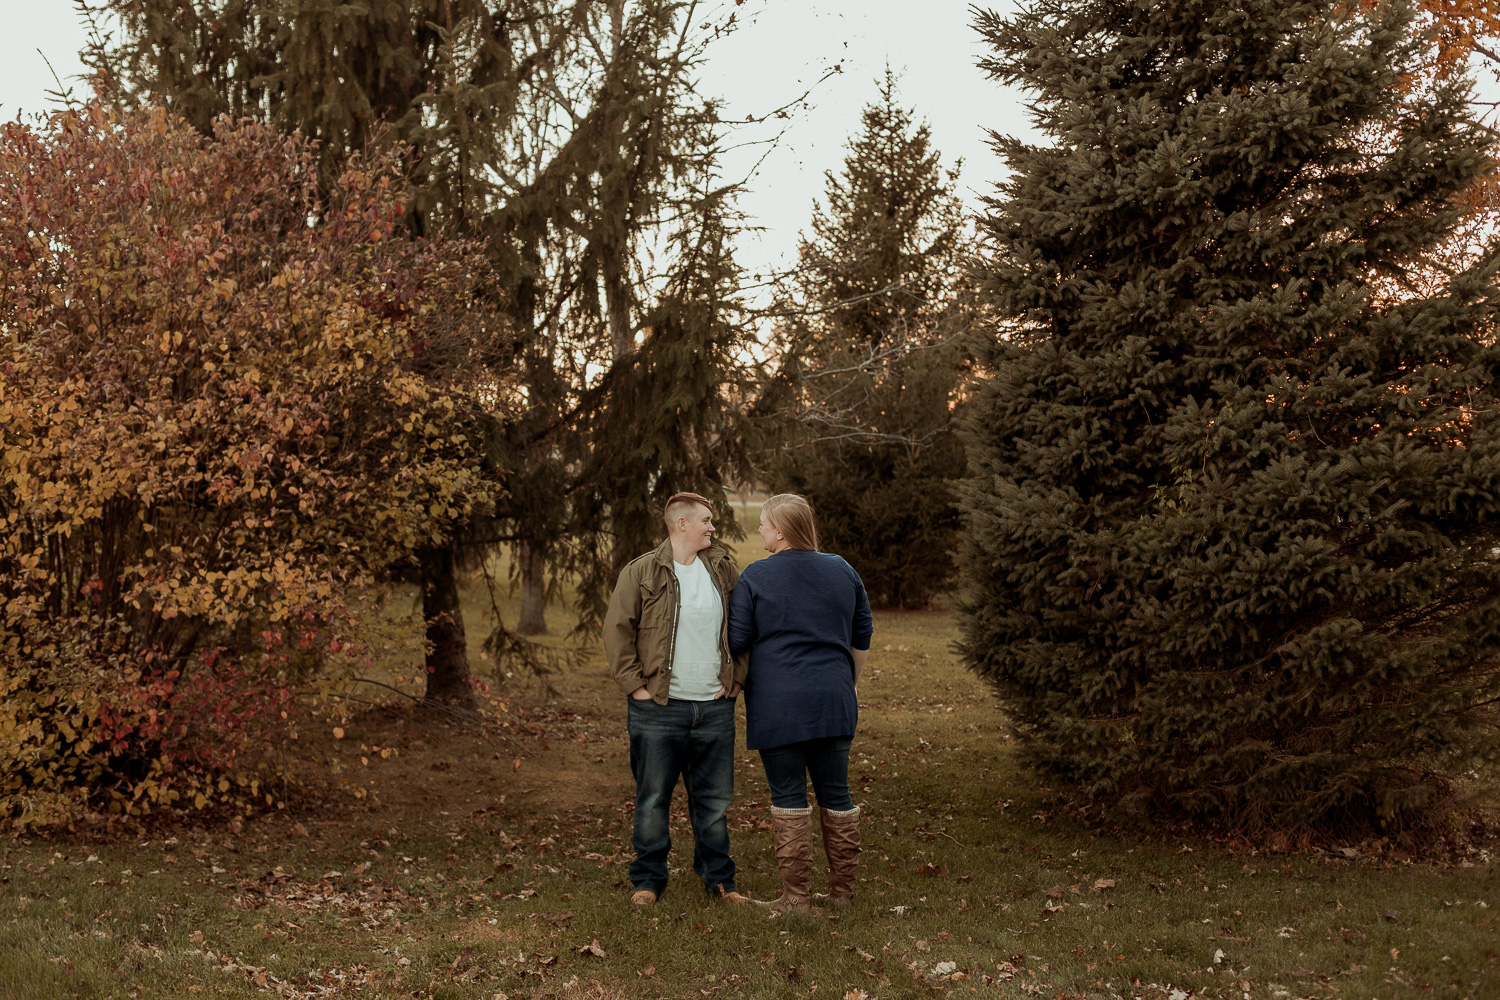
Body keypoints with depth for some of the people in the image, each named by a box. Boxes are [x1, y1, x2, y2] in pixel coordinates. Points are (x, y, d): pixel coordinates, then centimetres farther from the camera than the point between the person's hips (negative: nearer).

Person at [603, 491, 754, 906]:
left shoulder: (724, 569, 9)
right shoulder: (641, 572, -4)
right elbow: (617, 631, -4)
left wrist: (735, 679, 8)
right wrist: (635, 685, -8)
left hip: (715, 708, 4)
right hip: (658, 708, -3)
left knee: (714, 798, 10)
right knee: (653, 798, 4)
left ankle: (719, 878, 22)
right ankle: (648, 879, 17)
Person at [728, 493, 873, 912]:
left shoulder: (755, 577, -7)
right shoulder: (842, 571, 7)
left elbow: (736, 641, -5)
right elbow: (862, 636, 14)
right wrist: (852, 682, 26)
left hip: (778, 704, -4)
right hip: (833, 702, 4)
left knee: (789, 797, 2)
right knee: (836, 795, 10)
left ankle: (796, 895, 3)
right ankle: (842, 890, 16)